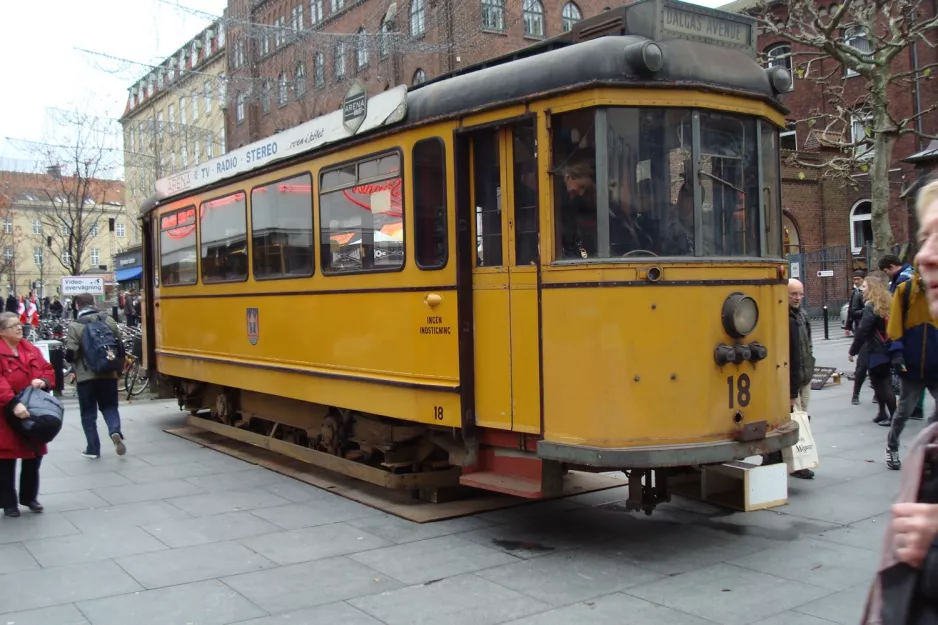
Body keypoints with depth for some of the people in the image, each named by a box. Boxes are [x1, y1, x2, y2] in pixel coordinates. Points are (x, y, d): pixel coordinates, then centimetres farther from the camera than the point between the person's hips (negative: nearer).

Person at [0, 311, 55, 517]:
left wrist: (44, 381, -11)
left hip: (33, 413, 6)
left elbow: (48, 370, 12)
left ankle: (30, 498, 30)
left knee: (33, 457, 14)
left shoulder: (31, 350, 8)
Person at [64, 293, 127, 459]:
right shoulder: (108, 321, -1)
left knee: (88, 413, 9)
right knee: (110, 406, 15)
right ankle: (115, 431, -12)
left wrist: (70, 358, 11)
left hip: (86, 376, -2)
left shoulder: (75, 326, -10)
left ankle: (93, 449, 13)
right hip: (109, 374, 2)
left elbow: (70, 354, -14)